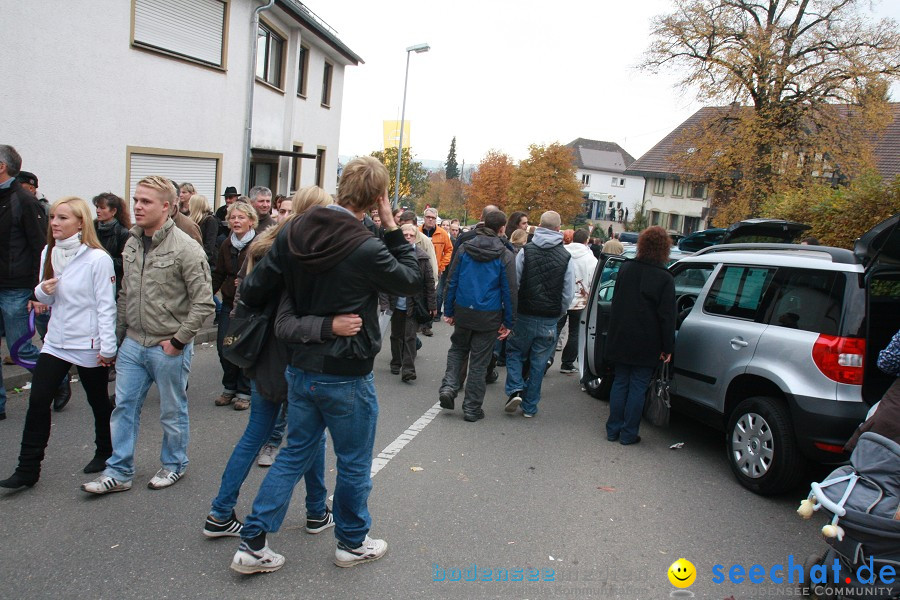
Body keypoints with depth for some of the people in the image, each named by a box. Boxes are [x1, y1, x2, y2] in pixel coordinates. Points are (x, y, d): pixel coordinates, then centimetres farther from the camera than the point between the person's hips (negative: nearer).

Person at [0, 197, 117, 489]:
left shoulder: (97, 258, -15)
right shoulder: (49, 253, 6)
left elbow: (106, 306, -14)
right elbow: (47, 298, 16)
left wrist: (108, 347, -16)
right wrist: (43, 290, -9)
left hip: (89, 345, -6)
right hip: (55, 341, 6)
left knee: (98, 401, 12)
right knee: (38, 402, 1)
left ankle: (105, 452, 33)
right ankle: (28, 469, 9)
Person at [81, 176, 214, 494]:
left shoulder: (185, 248, -16)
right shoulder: (132, 243, 6)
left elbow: (203, 302, -17)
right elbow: (124, 295, 13)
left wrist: (179, 340, -14)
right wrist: (117, 336, 11)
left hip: (168, 349, -6)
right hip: (132, 344, 6)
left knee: (172, 412, 11)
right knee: (124, 407, 12)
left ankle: (173, 466, 30)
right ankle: (119, 472, 25)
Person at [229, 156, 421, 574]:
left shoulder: (294, 233, -4)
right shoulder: (366, 249, -23)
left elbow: (253, 291, -1)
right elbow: (412, 281, -8)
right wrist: (392, 229, -7)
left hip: (301, 368, 6)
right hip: (346, 376, -6)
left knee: (294, 453, 20)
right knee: (354, 463, 14)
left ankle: (252, 544, 22)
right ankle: (352, 543, 33)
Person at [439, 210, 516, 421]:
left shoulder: (464, 248, 0)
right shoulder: (505, 255, -6)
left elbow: (452, 281, 2)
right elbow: (509, 291, -5)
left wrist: (448, 311, 9)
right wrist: (508, 322, 2)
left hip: (463, 312, 2)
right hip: (489, 316, -2)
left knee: (457, 349, 24)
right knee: (479, 361, 7)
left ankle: (449, 387, 5)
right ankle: (471, 408, 14)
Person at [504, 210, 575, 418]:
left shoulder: (525, 251, -5)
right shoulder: (566, 257, -3)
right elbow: (568, 294, -2)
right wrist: (557, 315, 13)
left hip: (524, 316, -1)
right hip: (549, 321, 1)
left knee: (514, 352, 19)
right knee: (538, 363, 11)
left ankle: (515, 390, 0)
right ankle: (529, 407, 18)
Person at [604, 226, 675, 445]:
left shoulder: (625, 268, 1)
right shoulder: (664, 278, -12)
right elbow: (667, 317, -11)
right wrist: (667, 347, -6)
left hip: (620, 339, 4)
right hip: (646, 344, -4)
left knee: (620, 382, 13)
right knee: (637, 387, 5)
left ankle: (614, 429, 17)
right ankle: (628, 434, 10)